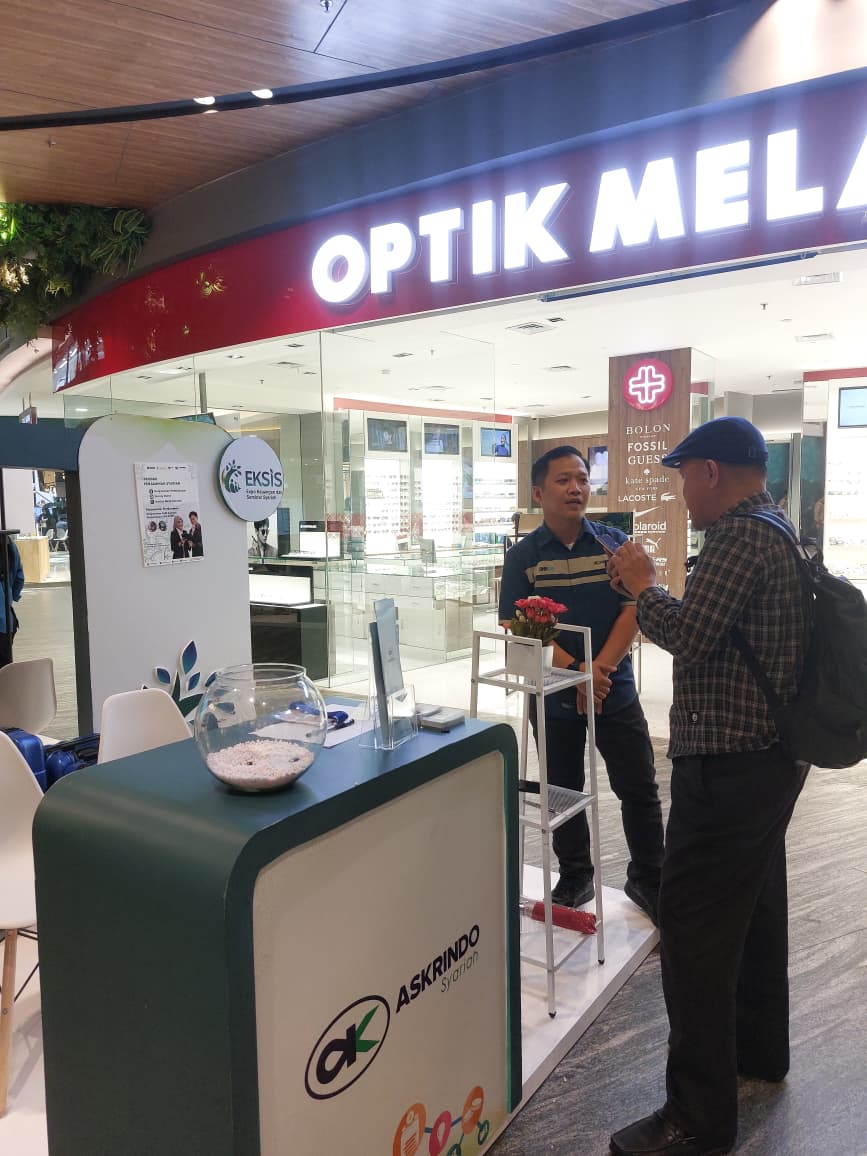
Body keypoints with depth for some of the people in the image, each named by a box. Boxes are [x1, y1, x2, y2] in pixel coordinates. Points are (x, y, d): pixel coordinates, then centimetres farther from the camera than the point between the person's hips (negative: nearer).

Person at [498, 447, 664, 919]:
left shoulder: (614, 543, -1)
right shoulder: (523, 555, -4)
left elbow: (632, 611, -5)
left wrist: (600, 669, -17)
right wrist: (576, 672, -20)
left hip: (615, 690, 0)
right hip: (554, 697, 0)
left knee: (639, 789, 6)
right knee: (563, 790, 14)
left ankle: (647, 879, 27)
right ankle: (574, 876, 33)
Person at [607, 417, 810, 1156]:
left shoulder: (740, 536, -19)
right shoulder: (778, 531, 13)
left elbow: (688, 636, -24)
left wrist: (642, 584, -8)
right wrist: (652, 588, 11)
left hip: (728, 764, -11)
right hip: (769, 754, 11)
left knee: (694, 930, -4)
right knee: (754, 906, 22)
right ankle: (760, 1048, 40)